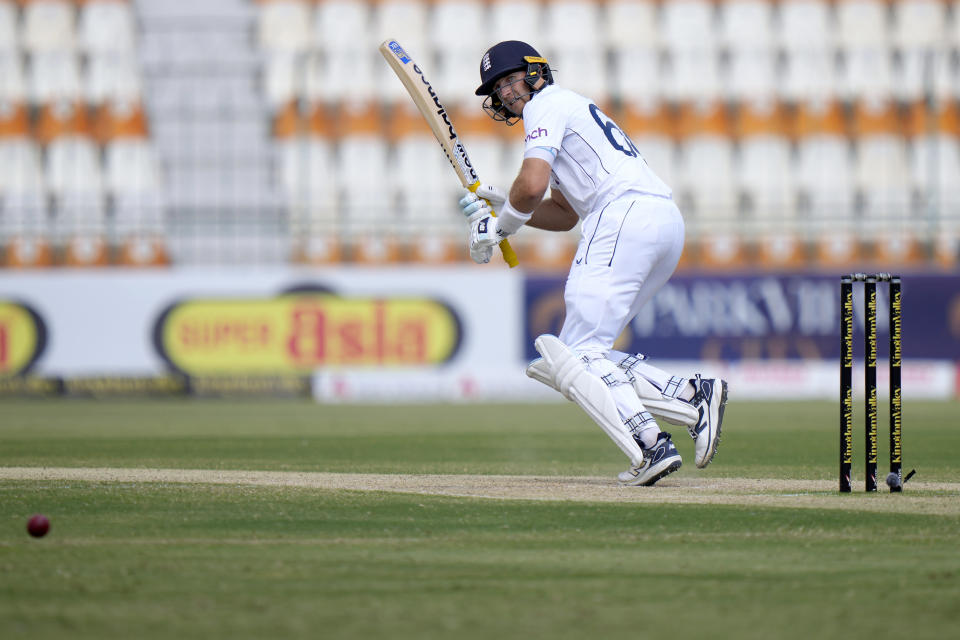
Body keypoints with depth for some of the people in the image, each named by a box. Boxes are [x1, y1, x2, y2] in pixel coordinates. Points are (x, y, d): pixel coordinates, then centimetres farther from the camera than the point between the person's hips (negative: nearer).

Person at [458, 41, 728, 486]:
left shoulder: (547, 104, 4)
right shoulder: (571, 109, 34)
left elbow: (532, 183, -11)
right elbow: (564, 215, 35)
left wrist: (500, 226, 6)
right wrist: (501, 206, 22)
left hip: (627, 214, -9)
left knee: (575, 355, -11)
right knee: (584, 354, 10)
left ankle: (650, 446, -26)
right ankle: (692, 397, -4)